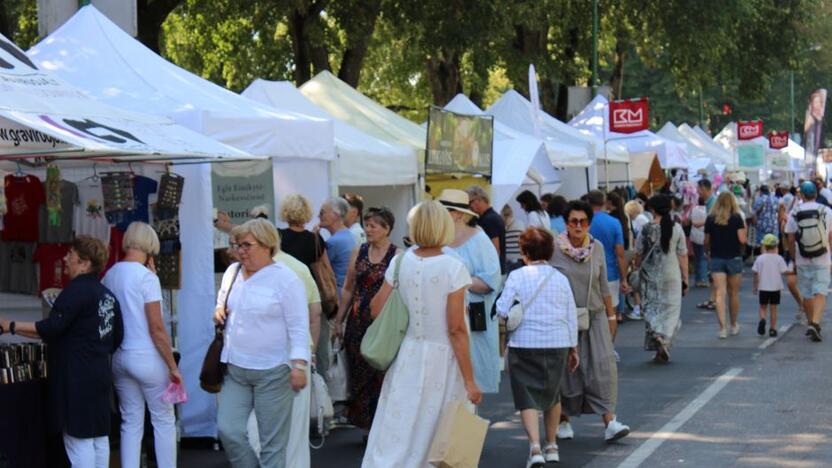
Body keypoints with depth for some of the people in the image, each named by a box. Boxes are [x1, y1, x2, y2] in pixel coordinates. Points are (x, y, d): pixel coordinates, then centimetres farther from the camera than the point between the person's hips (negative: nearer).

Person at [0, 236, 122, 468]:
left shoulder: (76, 290, -14)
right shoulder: (107, 294, 12)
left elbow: (50, 329, -21)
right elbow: (116, 338, 17)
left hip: (77, 378, -9)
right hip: (101, 375, 9)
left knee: (78, 439, -4)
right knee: (99, 436, 14)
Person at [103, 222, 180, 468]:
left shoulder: (109, 275, 4)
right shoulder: (146, 277, -14)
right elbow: (157, 328, -16)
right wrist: (173, 366, -9)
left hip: (119, 358, 6)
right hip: (147, 357, -6)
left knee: (131, 422, 11)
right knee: (164, 420, 6)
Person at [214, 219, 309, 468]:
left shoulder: (285, 279, -9)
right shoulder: (232, 272, 10)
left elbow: (298, 326, -12)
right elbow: (222, 301, 27)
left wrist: (299, 364, -21)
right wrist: (219, 311, 3)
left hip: (272, 372, -6)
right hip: (235, 369, 6)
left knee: (272, 442, 0)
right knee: (228, 430, -2)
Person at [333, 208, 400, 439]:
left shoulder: (398, 256, -6)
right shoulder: (358, 252, 9)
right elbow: (348, 288, 15)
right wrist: (339, 320, 14)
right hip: (359, 322, 5)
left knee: (381, 375, -2)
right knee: (359, 375, 6)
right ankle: (366, 424, 17)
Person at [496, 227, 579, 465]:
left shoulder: (517, 276, -7)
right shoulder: (560, 278, 4)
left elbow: (503, 310, -11)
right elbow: (571, 316, 8)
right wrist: (573, 347, 17)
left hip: (524, 344, -3)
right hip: (557, 344, 4)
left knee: (527, 398, -1)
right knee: (552, 395, 20)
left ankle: (535, 448, -17)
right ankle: (552, 447, 28)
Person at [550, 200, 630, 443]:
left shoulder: (597, 247, 3)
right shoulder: (553, 249, -7)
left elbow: (604, 286, 12)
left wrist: (611, 315, 14)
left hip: (595, 316, 2)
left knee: (603, 366, -9)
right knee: (565, 369, 4)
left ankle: (609, 421, -13)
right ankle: (563, 420, 20)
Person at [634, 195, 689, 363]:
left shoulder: (646, 230, -5)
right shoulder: (677, 228, -4)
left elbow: (638, 255, 1)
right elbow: (683, 256, -3)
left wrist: (637, 272, 17)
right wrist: (685, 279, 4)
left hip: (650, 277, 0)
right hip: (671, 276, 0)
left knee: (651, 309, 10)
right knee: (671, 310, 6)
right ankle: (664, 339, -12)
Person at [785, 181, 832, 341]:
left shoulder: (794, 213, -2)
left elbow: (791, 240, 0)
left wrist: (794, 259, 13)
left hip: (803, 261, 1)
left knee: (806, 295, 14)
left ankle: (811, 323, 25)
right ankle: (815, 323, -21)